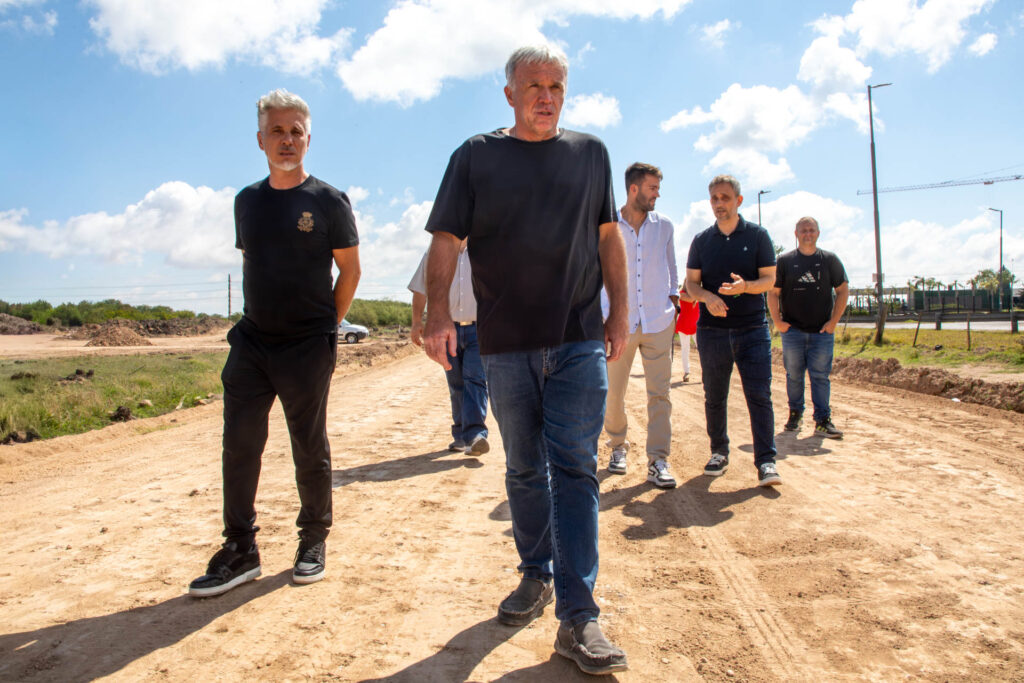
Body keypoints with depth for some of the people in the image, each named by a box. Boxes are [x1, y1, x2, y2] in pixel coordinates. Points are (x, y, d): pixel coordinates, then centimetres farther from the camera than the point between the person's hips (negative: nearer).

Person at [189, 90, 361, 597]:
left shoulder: (328, 201, -3)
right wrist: (262, 318, 10)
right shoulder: (247, 201, 11)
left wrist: (325, 327, 0)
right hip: (251, 341, 4)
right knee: (239, 445, 3)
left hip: (308, 347, -4)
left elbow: (350, 271, 0)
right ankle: (240, 551, 15)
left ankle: (314, 541, 22)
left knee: (310, 448, 5)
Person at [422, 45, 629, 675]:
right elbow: (447, 239, 0)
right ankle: (537, 576, 30)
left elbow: (608, 236, 14)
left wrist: (620, 309, 6)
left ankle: (578, 616, -2)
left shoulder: (590, 152, 12)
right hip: (506, 344, 1)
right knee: (524, 469, 12)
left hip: (580, 341, 0)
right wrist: (439, 312, -14)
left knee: (575, 468, -6)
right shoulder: (477, 156, 6)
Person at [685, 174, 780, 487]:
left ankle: (766, 461, -1)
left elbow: (769, 279, 2)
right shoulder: (701, 240, 10)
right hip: (712, 329, 2)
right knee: (714, 396, 8)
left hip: (752, 327, -2)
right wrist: (707, 296, -13)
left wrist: (745, 286, -19)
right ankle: (719, 452, 22)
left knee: (759, 395, -7)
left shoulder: (757, 235, 5)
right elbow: (691, 282, 9)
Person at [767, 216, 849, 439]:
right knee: (794, 375, 6)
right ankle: (795, 414, 19)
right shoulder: (784, 261, 4)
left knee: (820, 376, 0)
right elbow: (772, 293, 5)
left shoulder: (830, 260, 6)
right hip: (792, 330, 0)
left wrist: (833, 321, -1)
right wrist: (777, 321, -4)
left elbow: (843, 290, 8)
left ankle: (823, 420, 3)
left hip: (822, 331, 0)